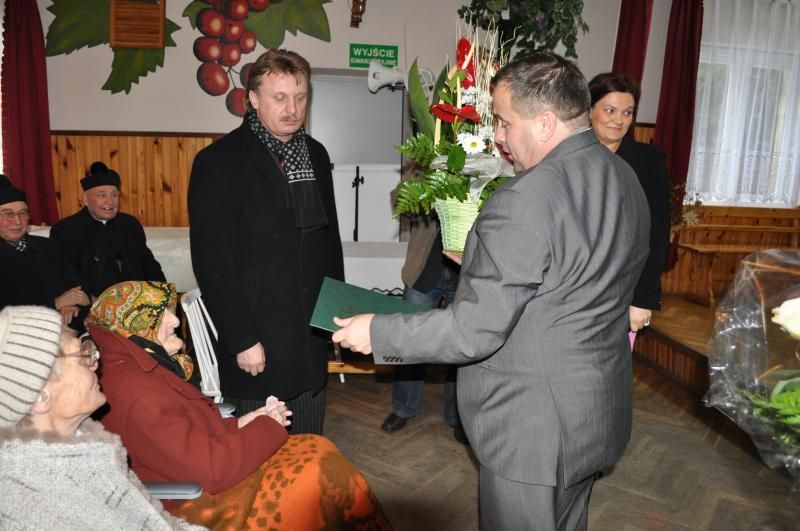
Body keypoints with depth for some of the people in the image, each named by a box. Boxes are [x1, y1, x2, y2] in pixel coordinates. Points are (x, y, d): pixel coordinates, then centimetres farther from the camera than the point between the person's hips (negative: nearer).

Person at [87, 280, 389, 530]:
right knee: (320, 472, -10)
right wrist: (267, 427, -14)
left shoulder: (134, 369, 3)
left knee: (316, 452, 1)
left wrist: (239, 425, -2)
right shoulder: (138, 395, -27)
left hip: (197, 480, 9)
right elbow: (211, 469, -27)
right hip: (198, 504, -9)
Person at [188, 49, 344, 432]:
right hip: (258, 345, -5)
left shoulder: (315, 155, 10)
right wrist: (241, 340, -13)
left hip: (312, 339, 6)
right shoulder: (218, 162, -9)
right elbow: (213, 261, -12)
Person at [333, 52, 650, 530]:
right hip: (600, 414, 9)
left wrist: (376, 333, -13)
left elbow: (474, 332, -26)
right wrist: (481, 262, 15)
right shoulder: (627, 180, 2)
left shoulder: (524, 202, -27)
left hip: (534, 430, -8)